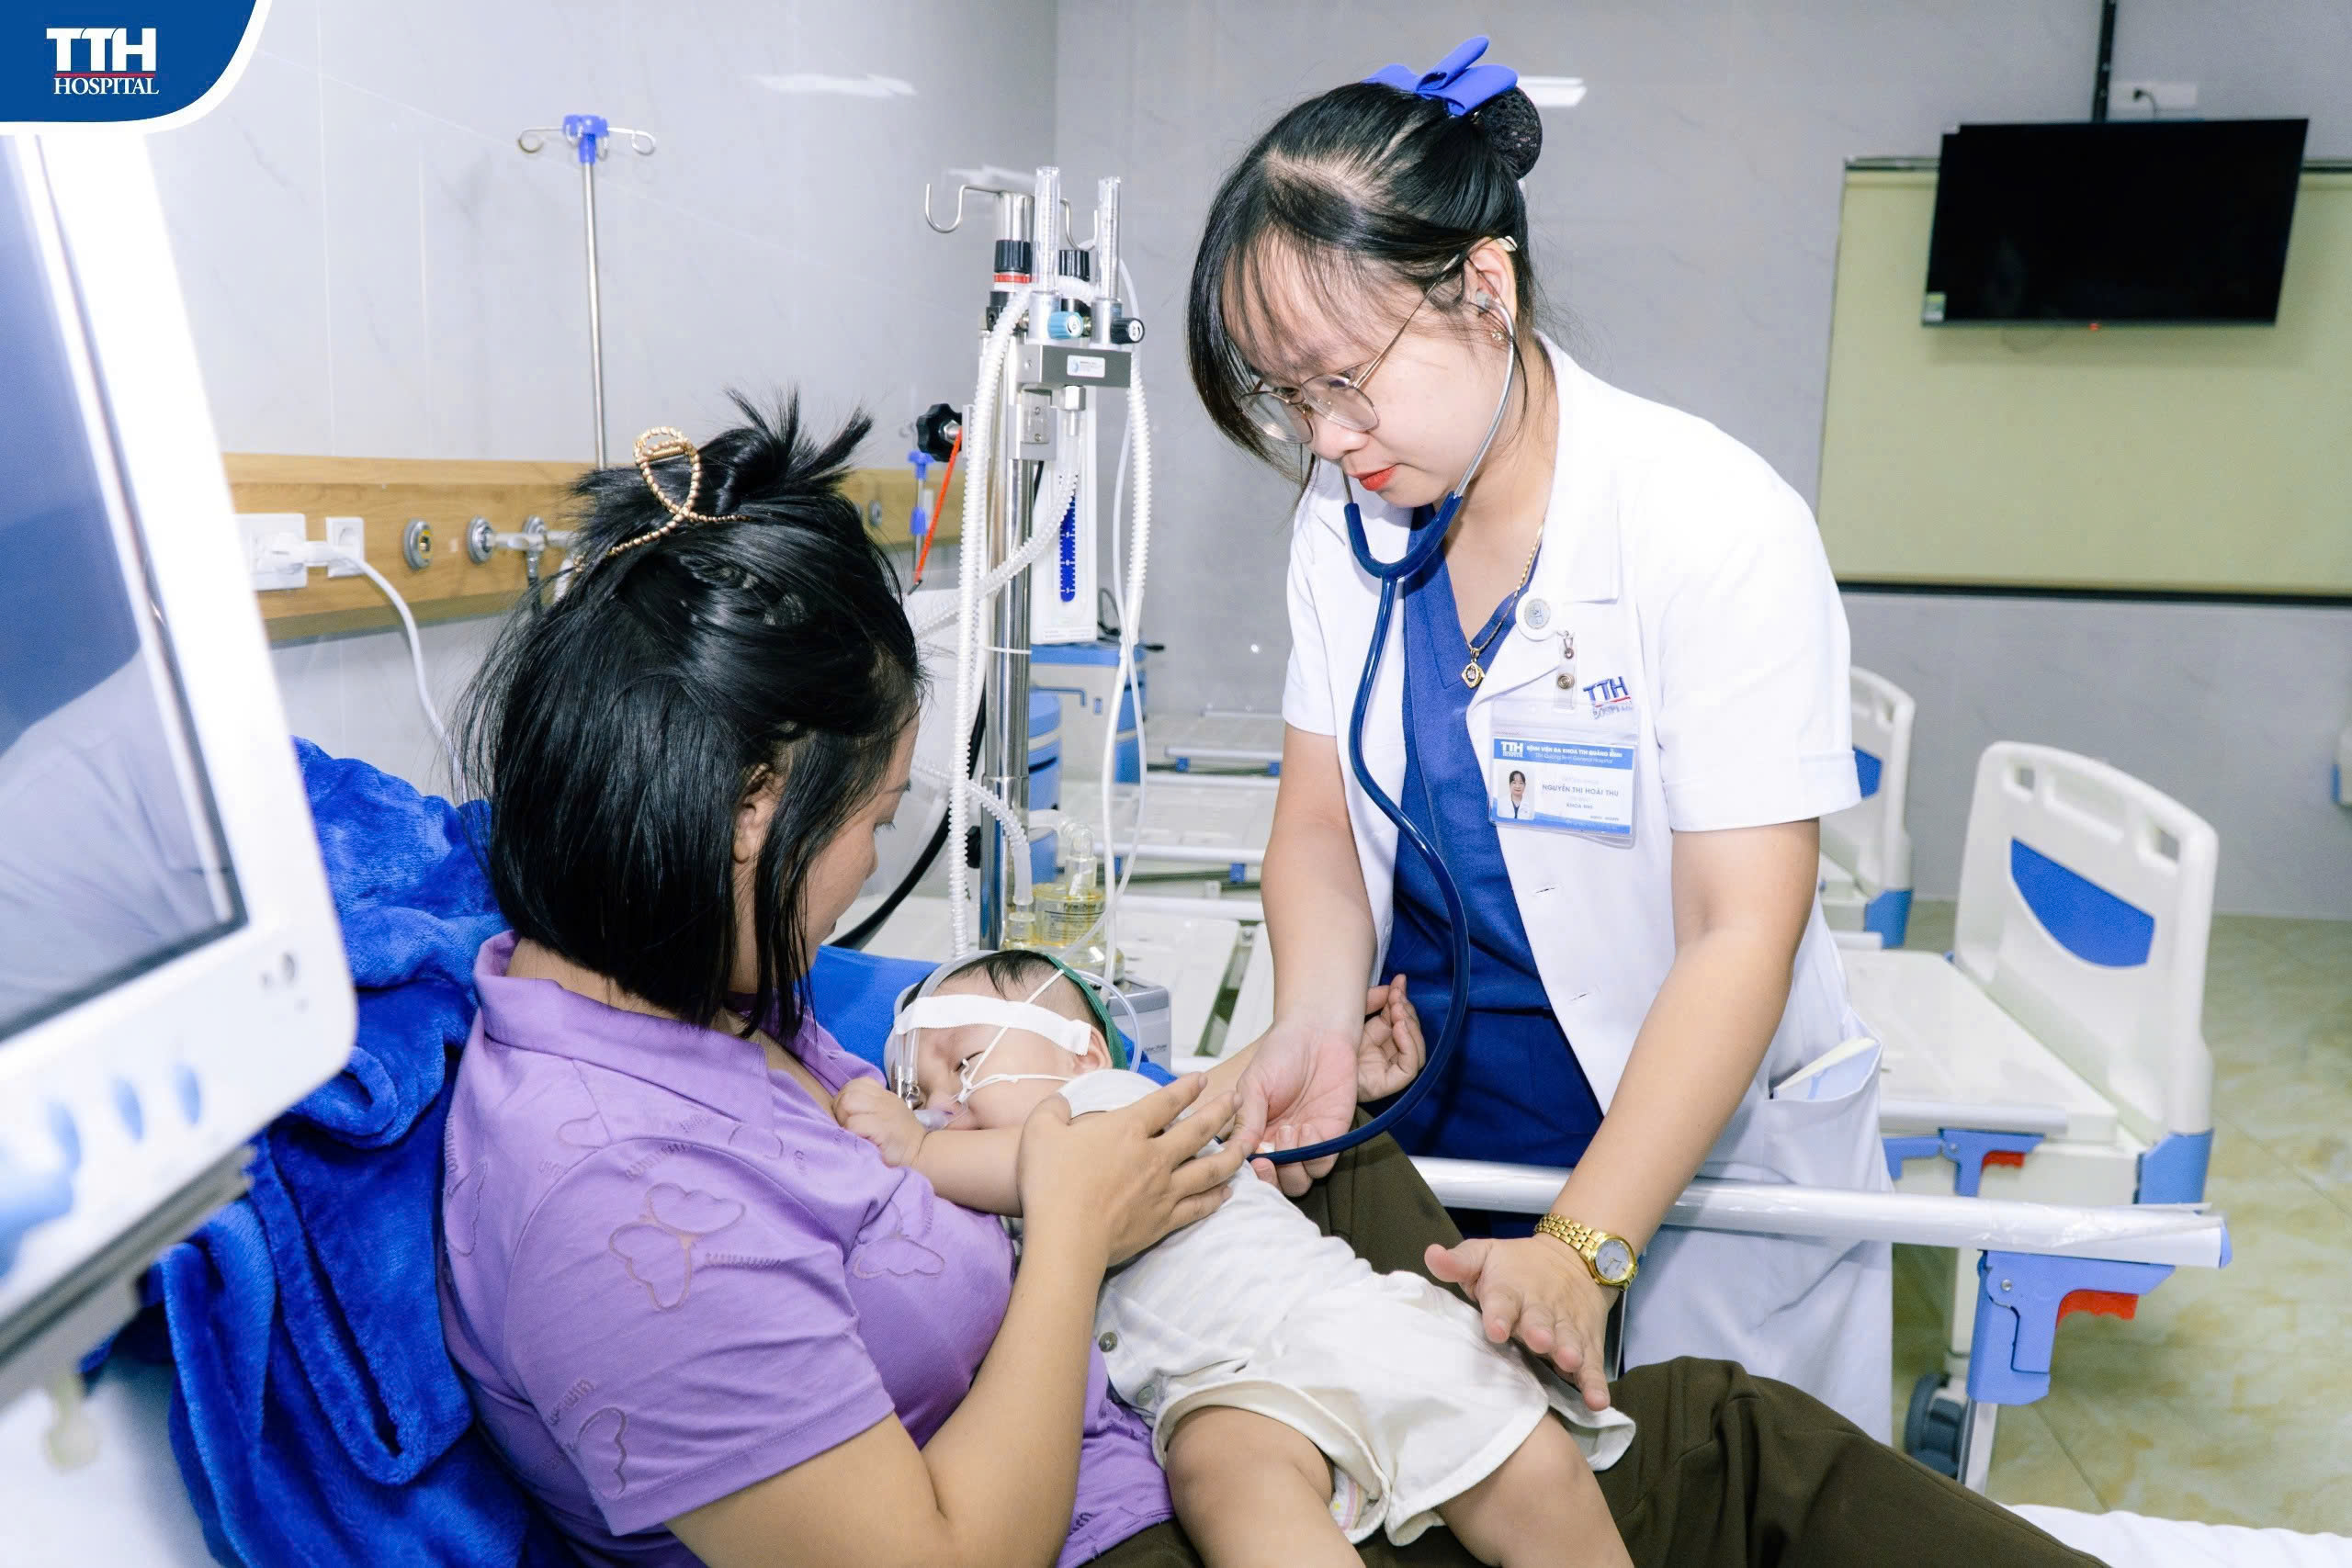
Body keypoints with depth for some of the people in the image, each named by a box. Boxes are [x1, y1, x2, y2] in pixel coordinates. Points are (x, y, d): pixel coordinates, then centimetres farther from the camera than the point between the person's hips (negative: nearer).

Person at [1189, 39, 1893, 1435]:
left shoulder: (1718, 529, -21)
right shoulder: (1347, 518, -4)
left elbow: (1741, 938, -22)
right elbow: (1321, 819, 0)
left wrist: (1584, 1248, -27)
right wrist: (1318, 1020, -19)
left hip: (1691, 1151, -4)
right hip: (1424, 1130, 4)